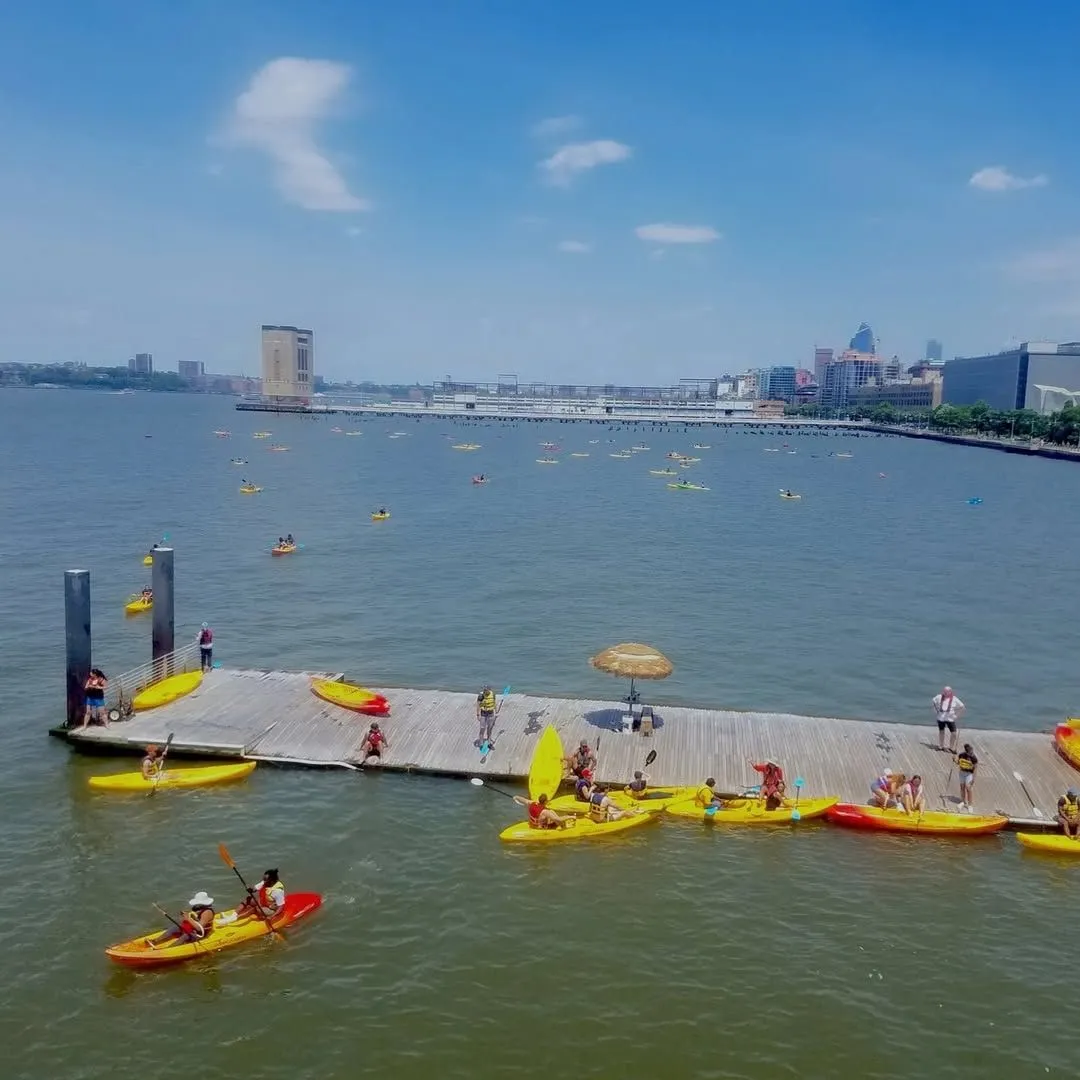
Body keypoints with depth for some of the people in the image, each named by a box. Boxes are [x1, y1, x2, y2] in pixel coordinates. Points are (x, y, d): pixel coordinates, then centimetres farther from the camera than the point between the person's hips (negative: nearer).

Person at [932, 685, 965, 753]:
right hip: (941, 718, 2)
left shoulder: (954, 699, -10)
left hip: (950, 719, -2)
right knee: (941, 731, 14)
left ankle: (951, 748, 10)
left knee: (953, 733, -7)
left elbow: (962, 707, 0)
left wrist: (957, 715, -1)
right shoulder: (939, 697, -5)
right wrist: (936, 710, 10)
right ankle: (941, 746, 29)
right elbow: (933, 701, 15)